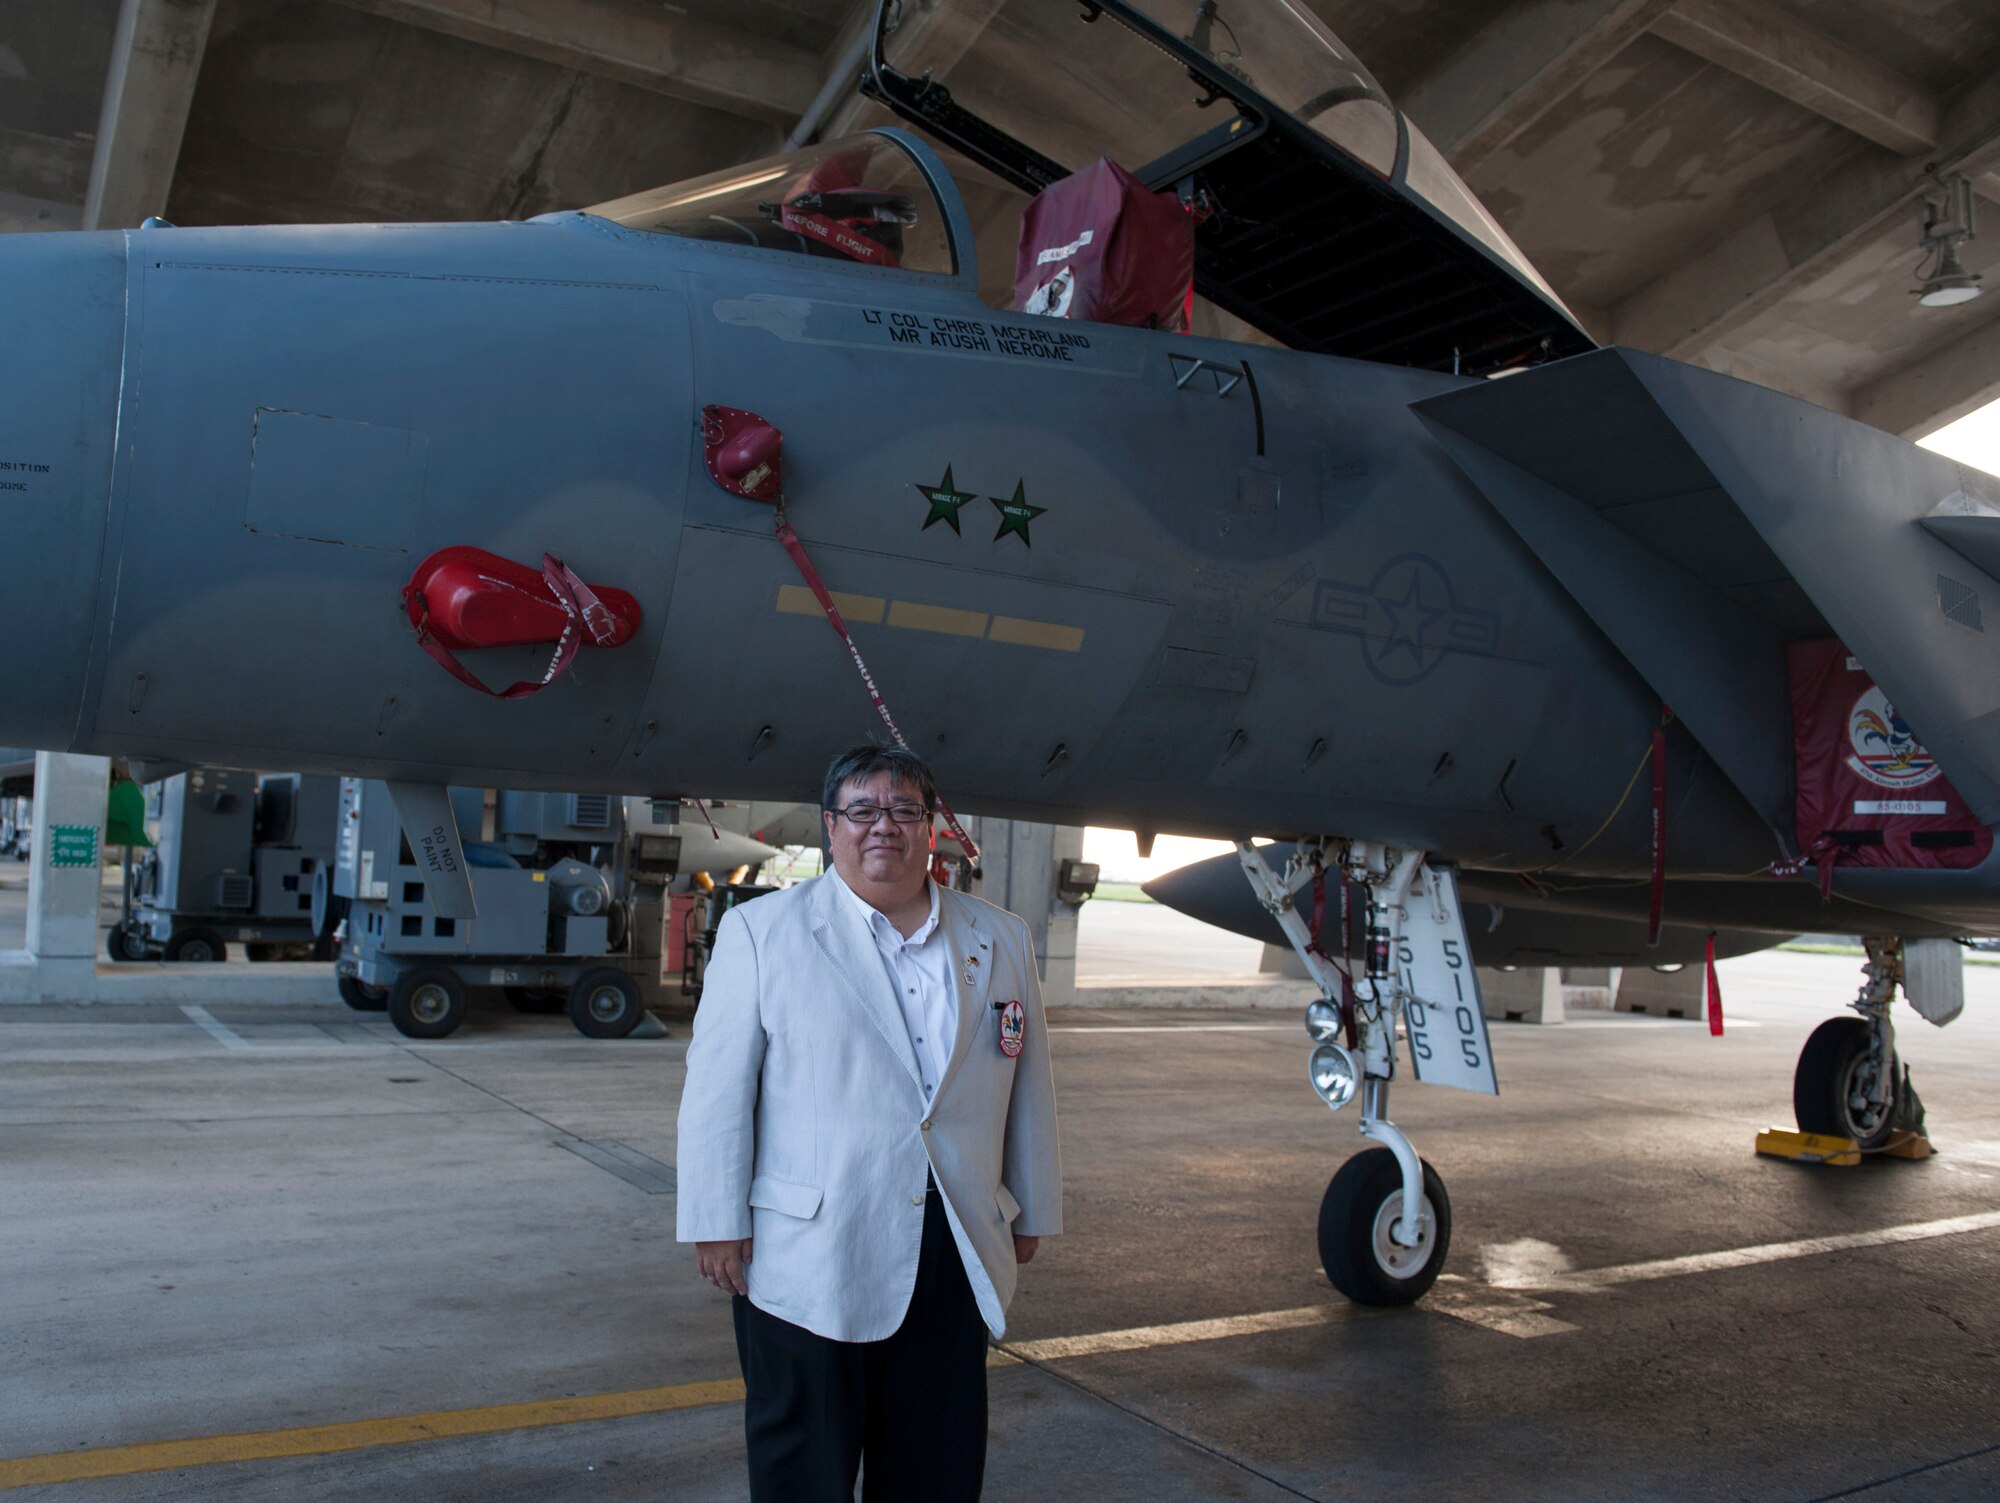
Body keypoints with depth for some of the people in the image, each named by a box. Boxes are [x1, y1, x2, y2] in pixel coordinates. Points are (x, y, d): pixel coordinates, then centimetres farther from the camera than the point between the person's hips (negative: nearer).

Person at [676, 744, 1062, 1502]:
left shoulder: (1002, 941, 8)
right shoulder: (761, 930, -2)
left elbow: (1028, 1087, 12)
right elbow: (718, 1089, -4)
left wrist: (1031, 1213, 13)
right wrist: (717, 1223, -7)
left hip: (957, 1259, 3)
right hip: (807, 1260, -3)